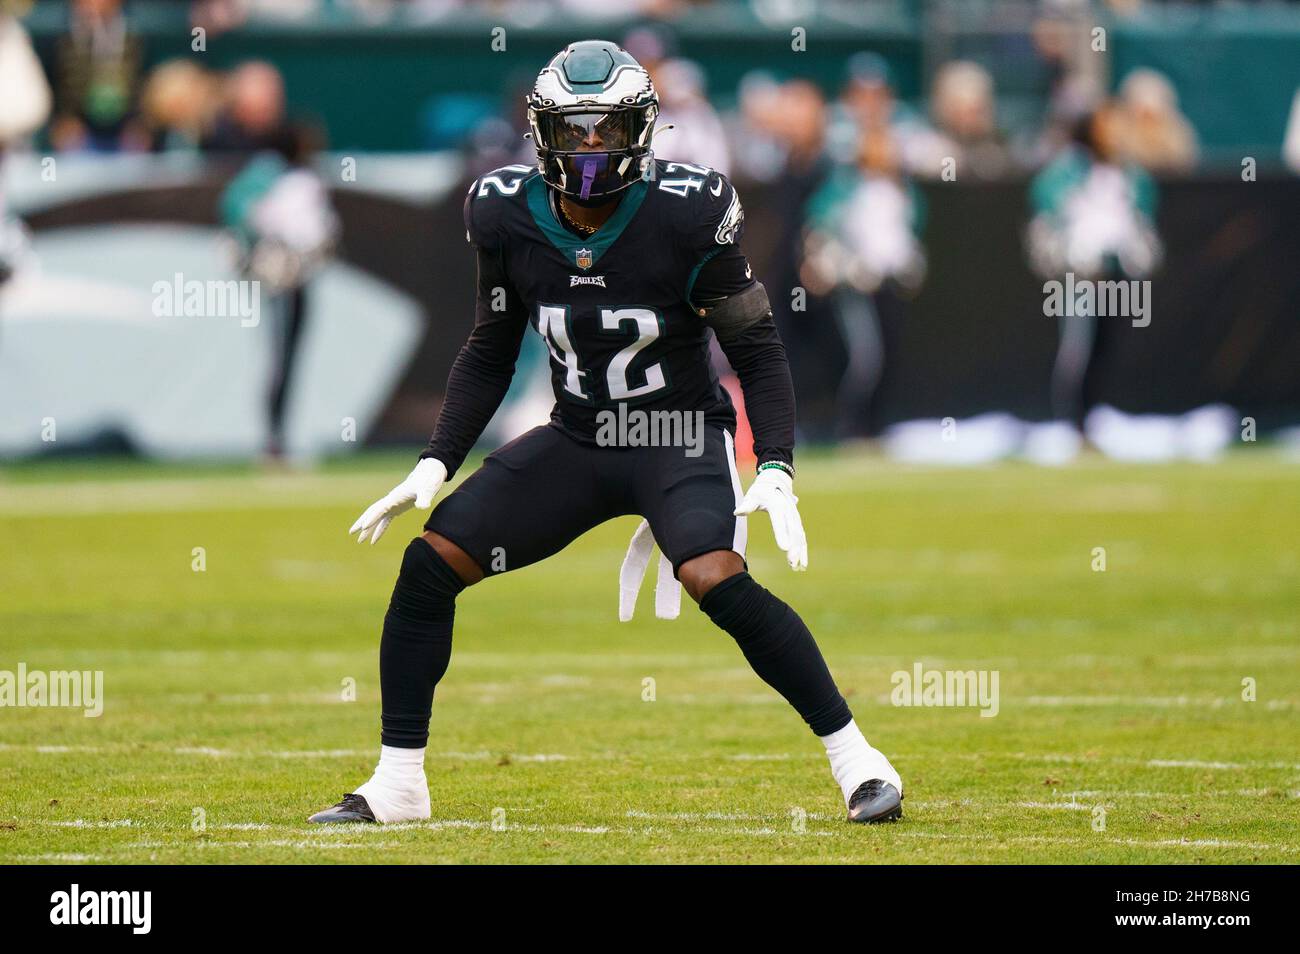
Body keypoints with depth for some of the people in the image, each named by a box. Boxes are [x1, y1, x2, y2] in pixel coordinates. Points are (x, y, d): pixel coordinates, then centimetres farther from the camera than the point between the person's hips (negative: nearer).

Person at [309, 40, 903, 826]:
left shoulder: (687, 214, -17)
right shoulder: (507, 215, -6)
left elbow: (757, 349, -10)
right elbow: (490, 355, 8)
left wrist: (776, 473, -20)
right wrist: (435, 466, 1)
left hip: (681, 442, -4)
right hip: (577, 442, 4)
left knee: (716, 580, -30)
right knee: (430, 562, -8)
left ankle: (856, 758, -18)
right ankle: (397, 784, 4)